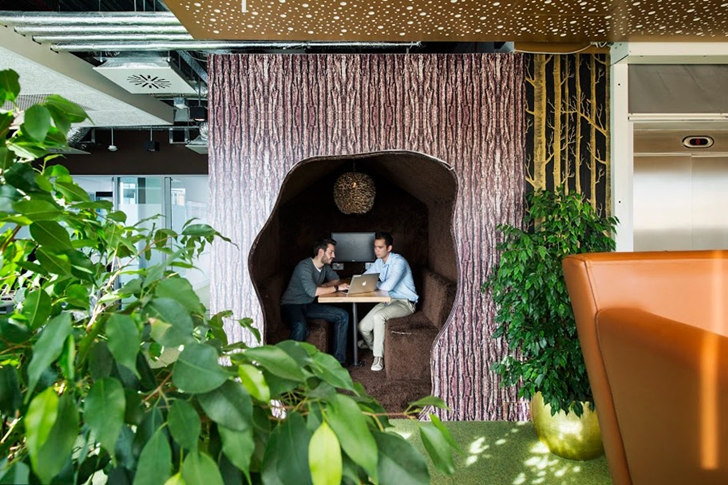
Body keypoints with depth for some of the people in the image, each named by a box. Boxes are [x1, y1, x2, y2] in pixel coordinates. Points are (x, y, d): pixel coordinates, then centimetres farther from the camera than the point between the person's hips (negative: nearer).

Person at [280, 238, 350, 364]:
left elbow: (336, 279, 17)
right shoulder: (305, 266, -21)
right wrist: (337, 288, -21)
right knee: (301, 327, -41)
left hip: (308, 305, 8)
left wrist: (324, 286, -6)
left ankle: (338, 359, -2)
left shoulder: (325, 266, 4)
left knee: (343, 315, -6)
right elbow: (312, 291, -31)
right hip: (291, 305, -8)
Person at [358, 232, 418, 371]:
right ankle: (372, 344, 33)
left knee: (378, 316, -34)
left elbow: (388, 286, -31)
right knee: (363, 326, -4)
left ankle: (378, 356, -17)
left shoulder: (398, 261, -21)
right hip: (388, 300, 8)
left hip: (405, 302, -7)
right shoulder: (379, 262, 6)